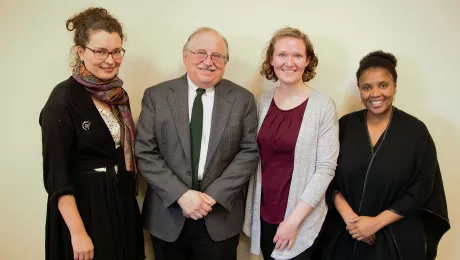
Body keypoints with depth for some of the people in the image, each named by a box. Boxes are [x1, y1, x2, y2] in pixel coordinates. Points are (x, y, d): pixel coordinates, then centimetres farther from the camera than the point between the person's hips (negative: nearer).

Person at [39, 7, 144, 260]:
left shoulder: (118, 95, 5)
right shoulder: (63, 98, -16)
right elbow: (56, 174, -18)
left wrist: (129, 196, 11)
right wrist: (78, 232, -20)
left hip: (121, 201, 7)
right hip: (84, 205, -7)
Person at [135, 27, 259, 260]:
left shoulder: (243, 99, 0)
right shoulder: (156, 96, -2)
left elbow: (249, 152, -4)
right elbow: (145, 152, -5)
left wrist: (214, 195, -13)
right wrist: (180, 194, -15)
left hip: (221, 216, 0)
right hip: (167, 215, 1)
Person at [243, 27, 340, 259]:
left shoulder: (323, 105, -12)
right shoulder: (263, 101, 0)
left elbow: (326, 168, -13)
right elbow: (256, 158, 6)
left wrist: (294, 219, -16)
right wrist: (249, 211, 4)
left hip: (302, 219, -4)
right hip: (264, 214, 4)